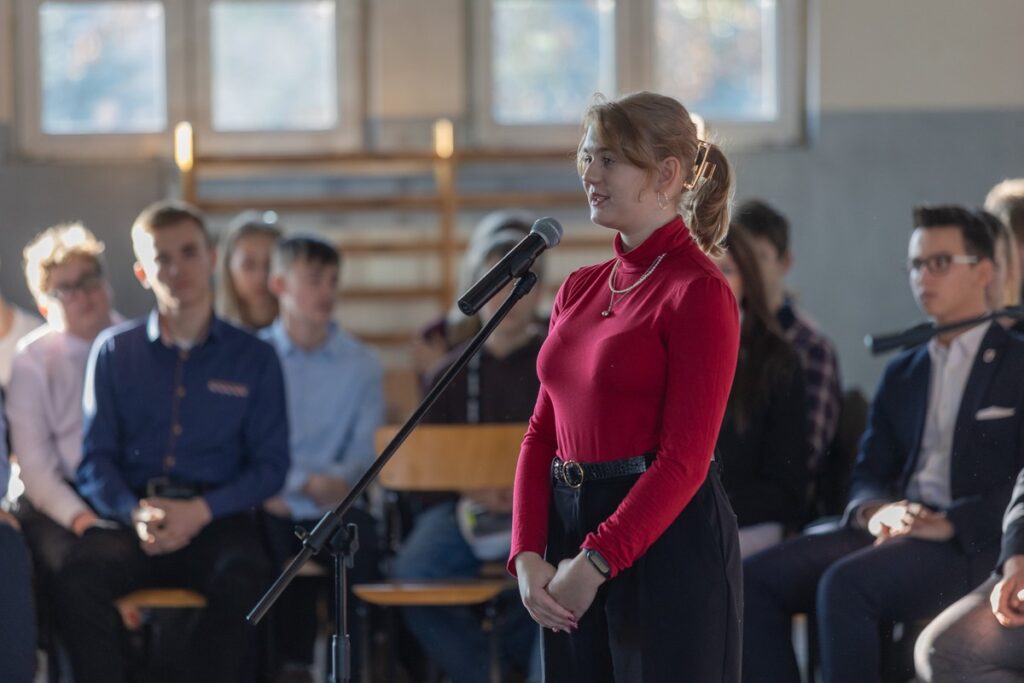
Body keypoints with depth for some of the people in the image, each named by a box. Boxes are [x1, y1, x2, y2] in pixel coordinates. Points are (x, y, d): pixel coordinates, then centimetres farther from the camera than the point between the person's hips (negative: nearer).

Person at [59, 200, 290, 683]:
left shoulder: (254, 359, 12)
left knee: (243, 578, -35)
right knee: (78, 579, -31)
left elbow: (270, 464, 6)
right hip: (130, 516, 1)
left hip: (214, 519, -1)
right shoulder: (114, 352, 14)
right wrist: (135, 513, -12)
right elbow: (95, 461, 9)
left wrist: (201, 511, -11)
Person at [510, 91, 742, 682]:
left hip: (668, 539, -7)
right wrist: (528, 555, -1)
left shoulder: (698, 291, -9)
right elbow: (542, 434, 12)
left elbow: (684, 460, -14)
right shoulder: (580, 289, 14)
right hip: (572, 524, 7)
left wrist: (595, 563, -17)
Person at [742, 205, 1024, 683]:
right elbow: (870, 471, 19)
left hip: (974, 543, -7)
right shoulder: (901, 374, 26)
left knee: (845, 584, -34)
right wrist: (872, 510, -5)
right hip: (893, 532, 7)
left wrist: (951, 523, -19)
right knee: (755, 578, -16)